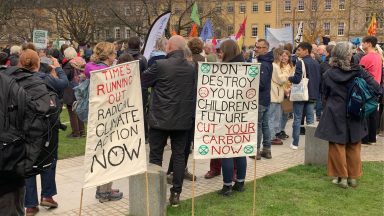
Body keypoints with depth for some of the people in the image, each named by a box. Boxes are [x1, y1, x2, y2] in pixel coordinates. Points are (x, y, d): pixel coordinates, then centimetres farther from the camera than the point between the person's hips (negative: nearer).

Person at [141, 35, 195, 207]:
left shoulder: (160, 65, -13)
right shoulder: (191, 68, 3)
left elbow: (142, 82, 0)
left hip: (160, 118, -4)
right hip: (183, 119, 4)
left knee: (155, 157, 7)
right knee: (179, 156, 10)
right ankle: (176, 194, 13)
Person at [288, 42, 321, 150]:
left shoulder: (300, 63, -14)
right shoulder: (316, 63, 7)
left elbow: (297, 79, -20)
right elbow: (319, 79, 12)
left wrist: (289, 78, -2)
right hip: (313, 95, 6)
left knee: (297, 118, 2)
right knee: (310, 118, 10)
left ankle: (295, 143, 6)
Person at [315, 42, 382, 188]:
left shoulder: (329, 75, -9)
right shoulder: (359, 71, -8)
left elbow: (325, 95, 3)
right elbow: (375, 86, -9)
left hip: (335, 115, -2)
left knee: (338, 146, 8)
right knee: (354, 147, 14)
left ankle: (342, 177, 11)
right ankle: (353, 177, 21)